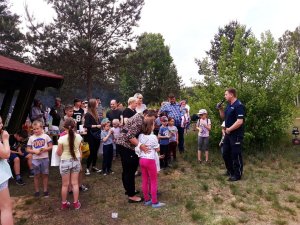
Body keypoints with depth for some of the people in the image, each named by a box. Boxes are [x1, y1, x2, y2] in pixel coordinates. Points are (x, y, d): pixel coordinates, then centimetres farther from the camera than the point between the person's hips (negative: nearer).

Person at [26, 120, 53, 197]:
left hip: (45, 158, -1)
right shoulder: (31, 138, 1)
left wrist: (45, 149, -18)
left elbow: (50, 147, 0)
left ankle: (45, 190, 21)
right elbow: (28, 149, 2)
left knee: (45, 175, 8)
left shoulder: (46, 136, -2)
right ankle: (37, 191, 25)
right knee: (37, 175, 11)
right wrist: (35, 151, -14)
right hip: (35, 159, 1)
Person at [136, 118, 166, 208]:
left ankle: (147, 200, 26)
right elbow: (158, 149, -4)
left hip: (141, 159, 6)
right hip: (150, 160, -6)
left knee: (144, 181, 14)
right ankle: (155, 202, 14)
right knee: (153, 181, 6)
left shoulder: (140, 136, 1)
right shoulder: (153, 137, -15)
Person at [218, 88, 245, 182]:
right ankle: (230, 171, 34)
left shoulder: (239, 105, -18)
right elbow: (223, 117, 20)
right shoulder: (229, 105, 11)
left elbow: (240, 121, -25)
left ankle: (237, 175, 16)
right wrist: (220, 109, 2)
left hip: (236, 135, -9)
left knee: (236, 155, 1)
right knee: (225, 153, 17)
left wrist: (229, 129, -17)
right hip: (228, 134, 9)